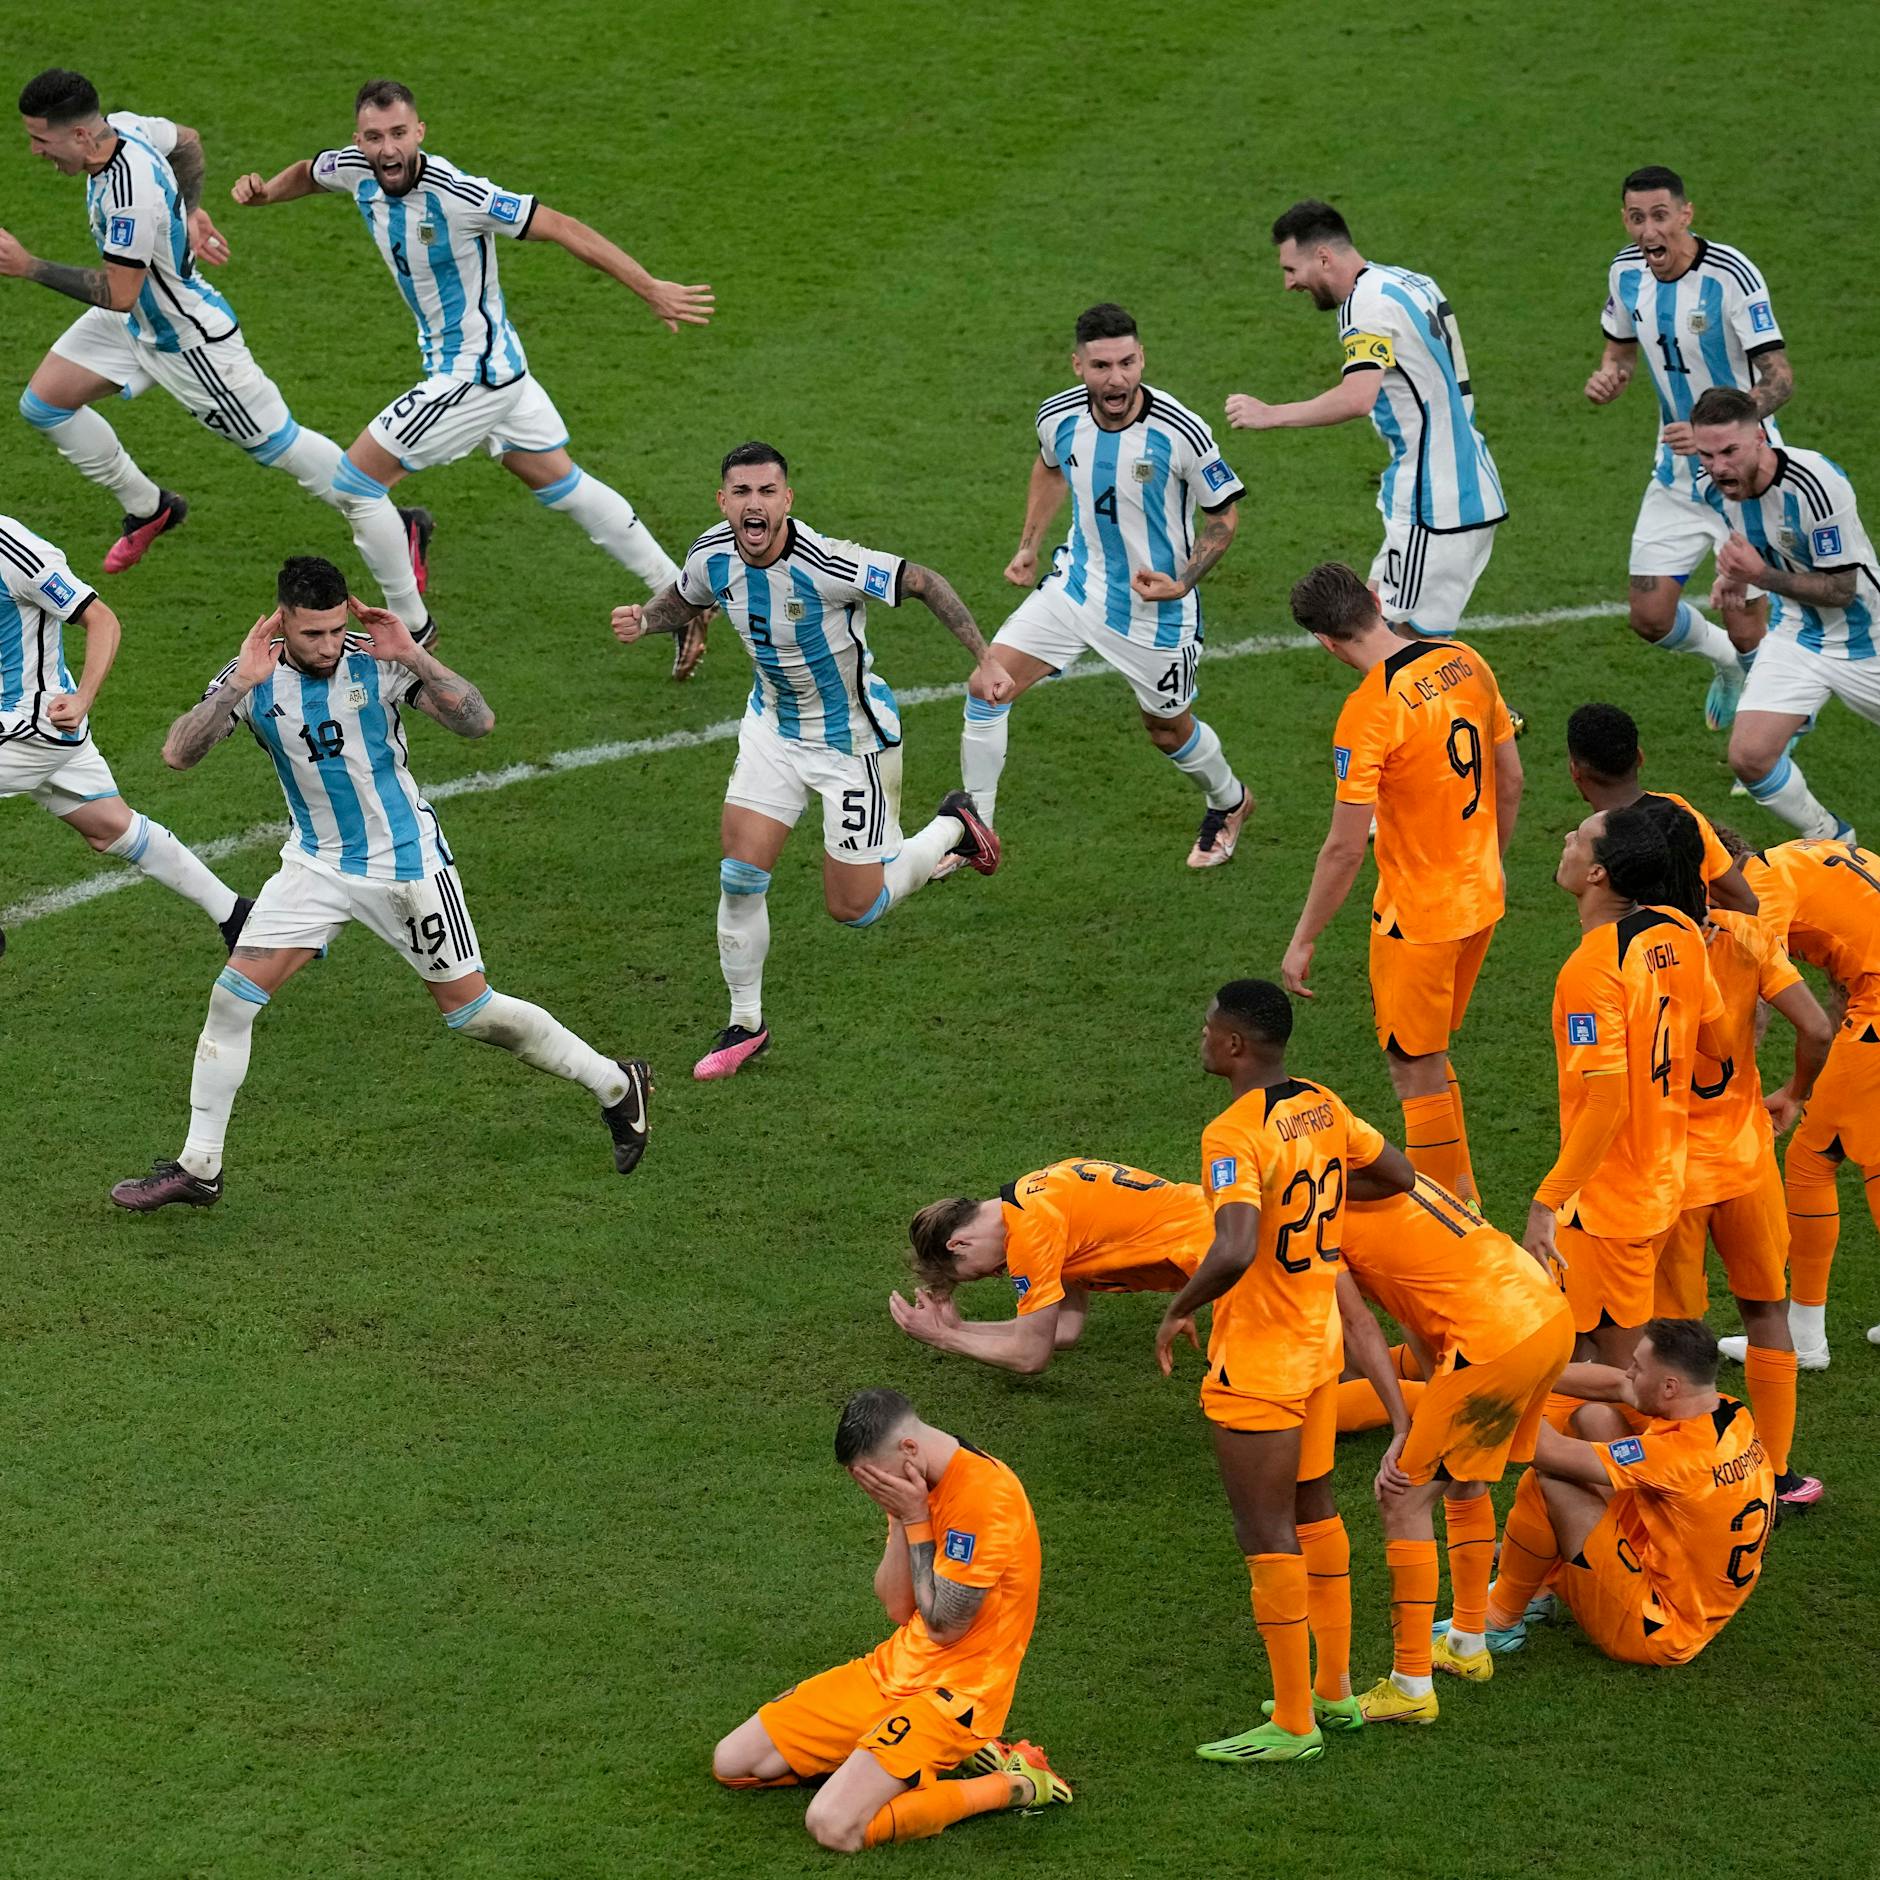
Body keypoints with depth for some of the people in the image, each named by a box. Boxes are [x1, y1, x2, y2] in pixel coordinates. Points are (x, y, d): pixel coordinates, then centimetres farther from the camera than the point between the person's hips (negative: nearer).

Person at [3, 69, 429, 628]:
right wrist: (191, 211, 10)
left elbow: (117, 294, -32)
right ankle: (146, 507, 27)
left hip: (188, 341, -9)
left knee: (280, 445, 2)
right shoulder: (123, 125, -10)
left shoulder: (129, 194, -37)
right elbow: (187, 140, 12)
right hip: (137, 319, 9)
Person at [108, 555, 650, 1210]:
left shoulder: (378, 662, -16)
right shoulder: (252, 677, -10)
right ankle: (198, 1168, 2)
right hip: (316, 863, 3)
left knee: (469, 1010, 2)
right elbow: (178, 754, -21)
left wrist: (414, 657, -30)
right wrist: (240, 684, -32)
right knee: (233, 996, -8)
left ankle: (617, 1085, 22)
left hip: (407, 860, -3)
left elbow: (478, 722, -19)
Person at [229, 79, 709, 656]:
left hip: (472, 372, -8)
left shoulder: (456, 195, -29)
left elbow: (561, 228, -24)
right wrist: (264, 190, -5)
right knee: (560, 483, 18)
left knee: (355, 481, -5)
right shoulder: (357, 169, -8)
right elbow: (308, 173, 17)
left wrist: (652, 290, -25)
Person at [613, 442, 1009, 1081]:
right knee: (740, 873, -5)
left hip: (854, 740, -5)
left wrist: (983, 661, -23)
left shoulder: (826, 565, -32)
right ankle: (745, 1025, 13)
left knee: (854, 908, 3)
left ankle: (953, 827, 29)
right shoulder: (712, 557, -13)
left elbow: (923, 582, -21)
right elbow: (683, 600, 11)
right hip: (773, 728, 5)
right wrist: (644, 620, -11)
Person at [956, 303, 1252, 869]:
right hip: (1075, 584, 4)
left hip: (1155, 607, -4)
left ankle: (1228, 802, 48)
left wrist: (1182, 583, -22)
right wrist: (1029, 546, 11)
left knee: (1168, 731, 14)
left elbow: (1225, 514, -11)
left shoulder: (1181, 432, -26)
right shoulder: (1059, 416, -13)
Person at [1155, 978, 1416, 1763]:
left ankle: (1293, 1724, 6)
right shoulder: (1321, 1107, 1)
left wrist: (1178, 1311, -19)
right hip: (1320, 1343, 9)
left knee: (1267, 1536, 0)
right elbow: (1397, 1175, 16)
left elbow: (1233, 1251, -36)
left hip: (1256, 1360, -9)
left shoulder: (1234, 1135, -24)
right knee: (1313, 1512, 21)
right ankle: (1334, 1691, 30)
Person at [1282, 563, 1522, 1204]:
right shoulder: (1465, 663, -2)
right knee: (1428, 1056, 23)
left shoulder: (1368, 712, -23)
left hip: (1416, 918, -8)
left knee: (1417, 1073, 6)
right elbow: (1510, 779, 9)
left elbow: (1345, 847, -21)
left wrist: (1303, 940, -11)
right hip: (1481, 898, 8)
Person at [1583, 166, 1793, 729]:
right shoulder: (1627, 271, -4)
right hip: (1676, 472, 5)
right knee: (1650, 618, 2)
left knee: (1746, 631, -5)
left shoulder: (1731, 274, -24)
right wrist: (1607, 376, -9)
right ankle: (1727, 664, 36)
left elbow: (1780, 379, -24)